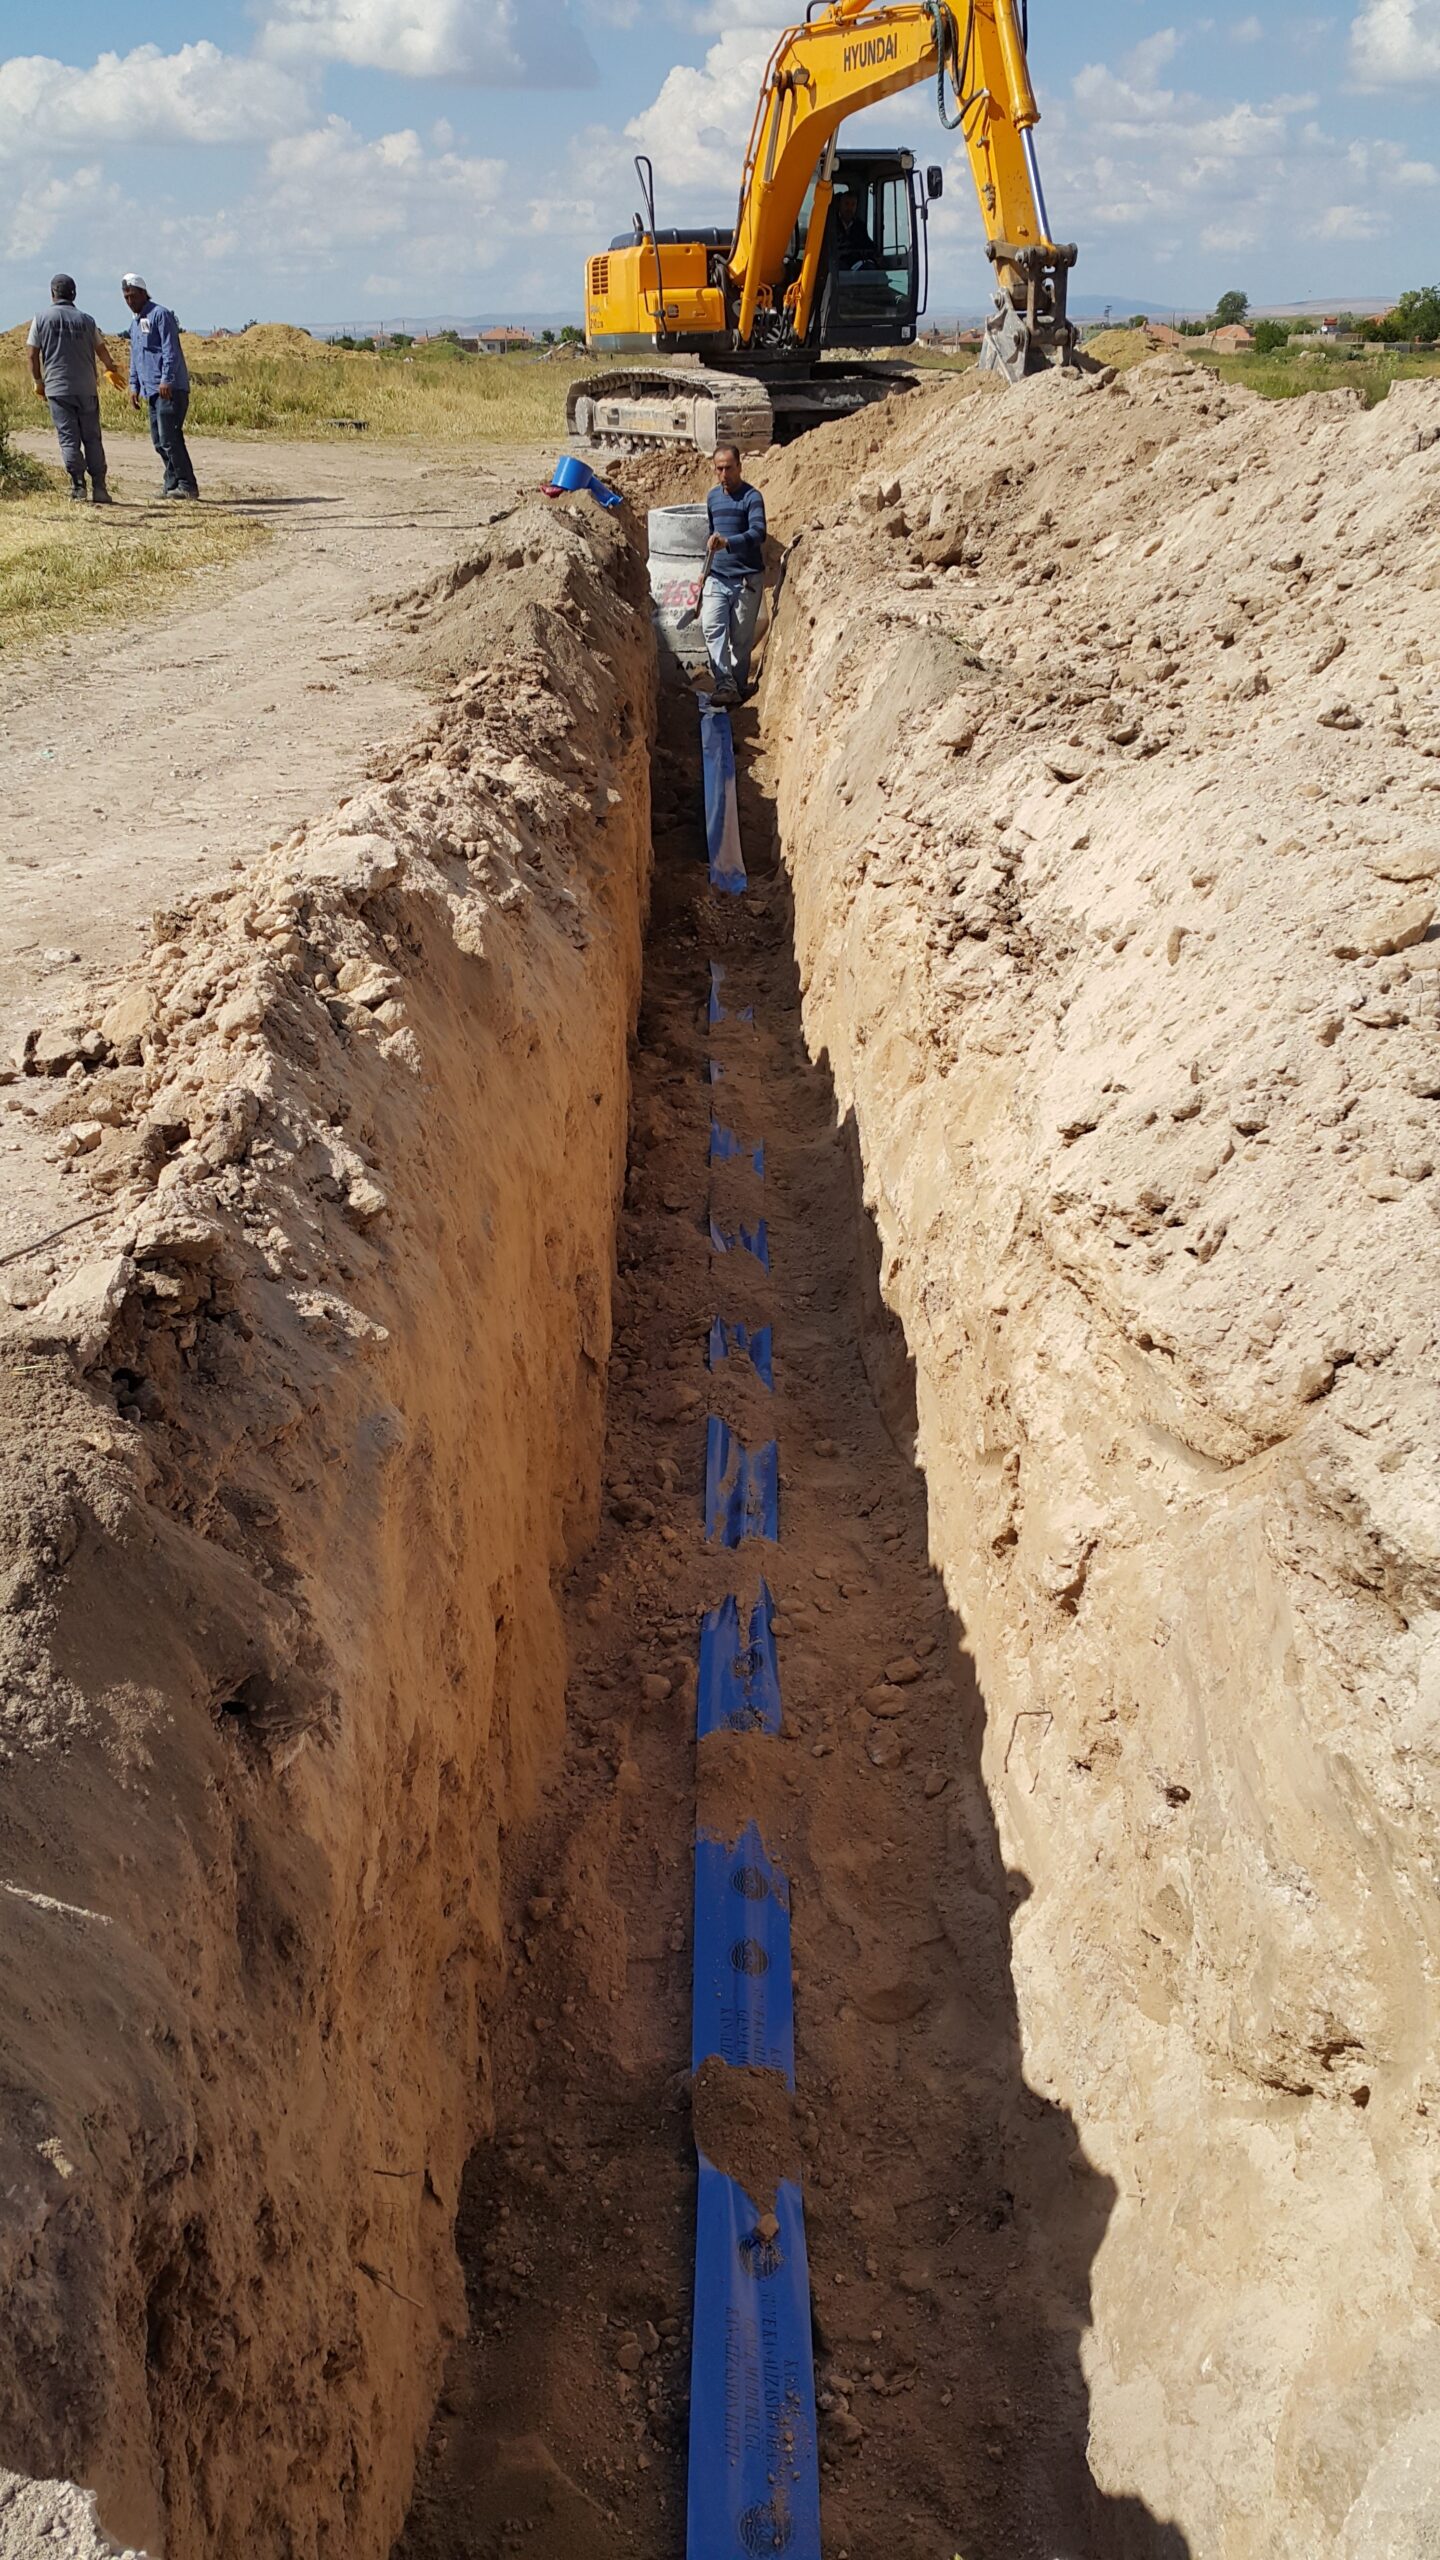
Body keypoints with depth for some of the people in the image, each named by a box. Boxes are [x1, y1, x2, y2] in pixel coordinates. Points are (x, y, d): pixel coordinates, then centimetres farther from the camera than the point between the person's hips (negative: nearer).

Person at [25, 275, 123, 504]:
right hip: (86, 388, 1)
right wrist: (111, 368, 37)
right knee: (92, 438, 6)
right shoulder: (86, 319, 6)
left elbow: (33, 355, 2)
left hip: (57, 388, -1)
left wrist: (38, 382, 17)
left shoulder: (41, 318, 2)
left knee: (68, 439, 0)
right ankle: (99, 488, 1)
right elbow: (101, 350, 16)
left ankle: (78, 485, -9)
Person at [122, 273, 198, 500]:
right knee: (159, 441, 7)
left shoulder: (160, 314, -5)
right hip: (151, 391, 9)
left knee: (169, 439, -14)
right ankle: (173, 484, 12)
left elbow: (170, 350, -14)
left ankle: (186, 485, -12)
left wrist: (166, 380, -21)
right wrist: (134, 385, 20)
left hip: (169, 389, -9)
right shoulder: (135, 323, 22)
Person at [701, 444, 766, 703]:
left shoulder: (752, 497, -8)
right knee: (712, 627, -15)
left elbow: (758, 533, -24)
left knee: (742, 638, 2)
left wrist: (727, 543, -39)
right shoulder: (713, 497, 13)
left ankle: (738, 686, 14)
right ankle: (725, 684, -21)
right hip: (717, 577, 5)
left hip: (746, 578, -4)